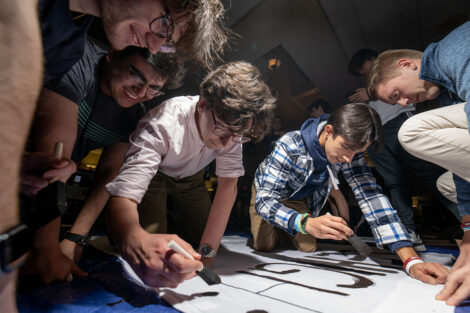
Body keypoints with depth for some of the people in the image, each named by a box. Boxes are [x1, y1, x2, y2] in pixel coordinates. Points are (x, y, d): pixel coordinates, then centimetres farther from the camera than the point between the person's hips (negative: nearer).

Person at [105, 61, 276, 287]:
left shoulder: (233, 125, -25)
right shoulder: (162, 124, -39)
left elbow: (228, 185, -21)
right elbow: (121, 197, -46)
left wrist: (207, 252, -27)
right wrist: (138, 242, -71)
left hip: (189, 178, 4)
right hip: (153, 174, -3)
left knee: (203, 238, -4)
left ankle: (171, 218, 24)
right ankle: (166, 218, 12)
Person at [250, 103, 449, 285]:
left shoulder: (349, 151, -27)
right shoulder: (290, 147, -41)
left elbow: (371, 196, -34)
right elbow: (265, 201, -42)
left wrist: (412, 260, -43)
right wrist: (307, 223, -61)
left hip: (301, 197, 3)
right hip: (268, 190, -3)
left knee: (308, 247, -7)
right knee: (264, 245, -11)